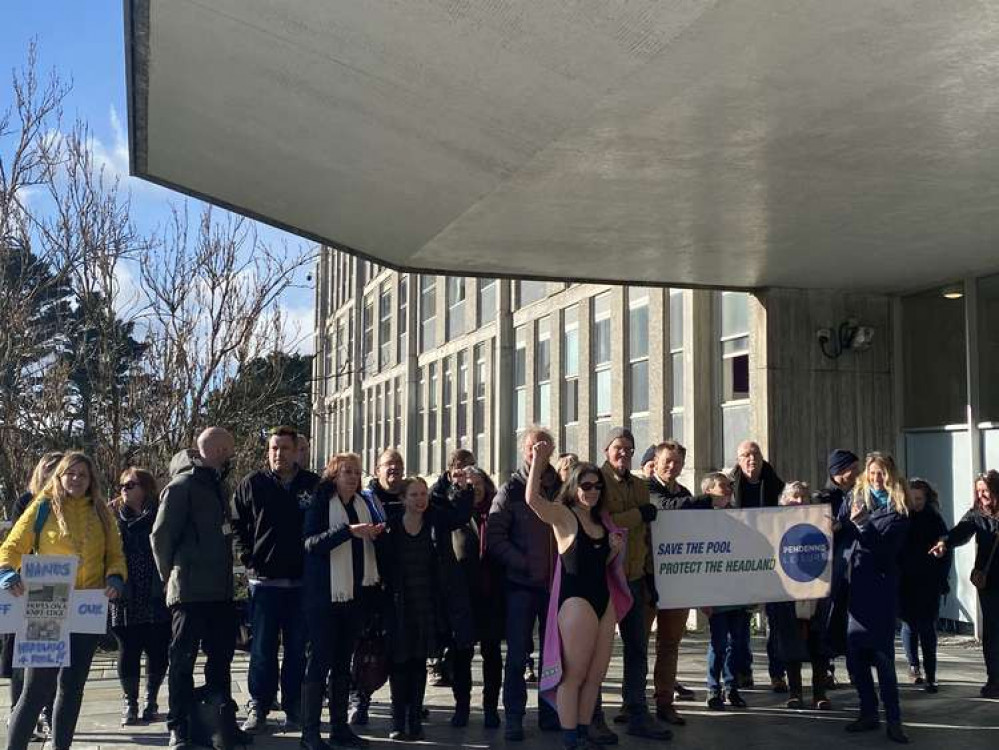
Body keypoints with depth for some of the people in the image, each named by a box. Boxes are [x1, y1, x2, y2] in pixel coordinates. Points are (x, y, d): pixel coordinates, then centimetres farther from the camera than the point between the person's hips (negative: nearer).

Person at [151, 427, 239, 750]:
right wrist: (172, 576, -3)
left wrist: (224, 575, 12)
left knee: (221, 656, 13)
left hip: (219, 591, 8)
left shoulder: (216, 484, 14)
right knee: (183, 659, 1)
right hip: (190, 591, -8)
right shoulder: (182, 485, -11)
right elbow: (161, 535, -12)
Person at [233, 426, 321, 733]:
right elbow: (236, 526, 7)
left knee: (297, 650, 7)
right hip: (264, 580, 0)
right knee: (262, 649, 4)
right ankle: (258, 708, 11)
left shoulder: (314, 485, 2)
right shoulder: (252, 485, 2)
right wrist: (249, 559, -1)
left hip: (301, 582, 1)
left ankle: (294, 709, 16)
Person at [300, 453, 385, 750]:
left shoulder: (365, 504, 12)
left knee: (343, 661, 11)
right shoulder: (320, 503, -4)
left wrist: (377, 533, -2)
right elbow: (310, 542, -17)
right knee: (319, 659, -5)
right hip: (325, 593, -5)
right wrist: (349, 531, -25)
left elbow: (372, 547, 20)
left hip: (356, 593, 6)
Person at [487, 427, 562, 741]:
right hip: (522, 583, -3)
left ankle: (550, 714, 20)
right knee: (517, 654, 0)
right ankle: (513, 718, 8)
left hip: (556, 582, 3)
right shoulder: (511, 489, 0)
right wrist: (524, 563, -12)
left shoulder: (562, 487, 7)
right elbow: (495, 536, -6)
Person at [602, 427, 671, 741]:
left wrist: (650, 573, 16)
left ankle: (636, 712, 10)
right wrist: (638, 515, -15)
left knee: (637, 647, 5)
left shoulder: (640, 486, 15)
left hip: (635, 576, 6)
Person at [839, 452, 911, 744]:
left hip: (881, 586, -4)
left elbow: (887, 547, -8)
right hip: (854, 583, 4)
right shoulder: (854, 499, 10)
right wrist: (848, 524, -11)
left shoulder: (898, 508, 1)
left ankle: (893, 720, 0)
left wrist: (862, 525, -19)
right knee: (854, 654, 6)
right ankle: (868, 712, 19)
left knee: (882, 654, -7)